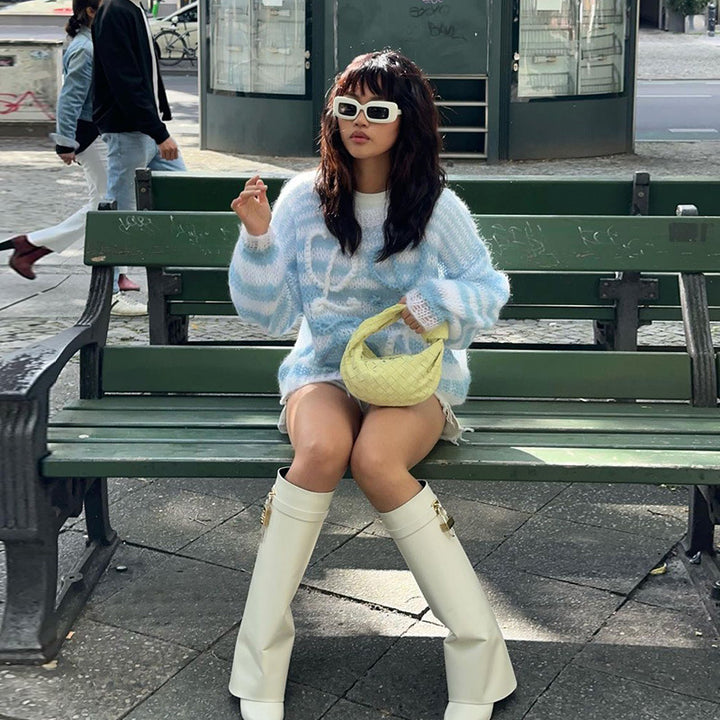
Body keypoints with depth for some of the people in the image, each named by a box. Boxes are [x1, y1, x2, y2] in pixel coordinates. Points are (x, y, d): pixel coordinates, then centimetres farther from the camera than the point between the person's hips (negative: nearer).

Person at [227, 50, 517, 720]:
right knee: (322, 449, -34)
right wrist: (258, 240, -15)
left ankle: (477, 650, -22)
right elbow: (269, 315, 1)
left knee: (375, 459, -34)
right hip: (324, 369, 1)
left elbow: (491, 288, 8)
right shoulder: (303, 199, 0)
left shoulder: (437, 207, -2)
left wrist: (437, 304, -12)